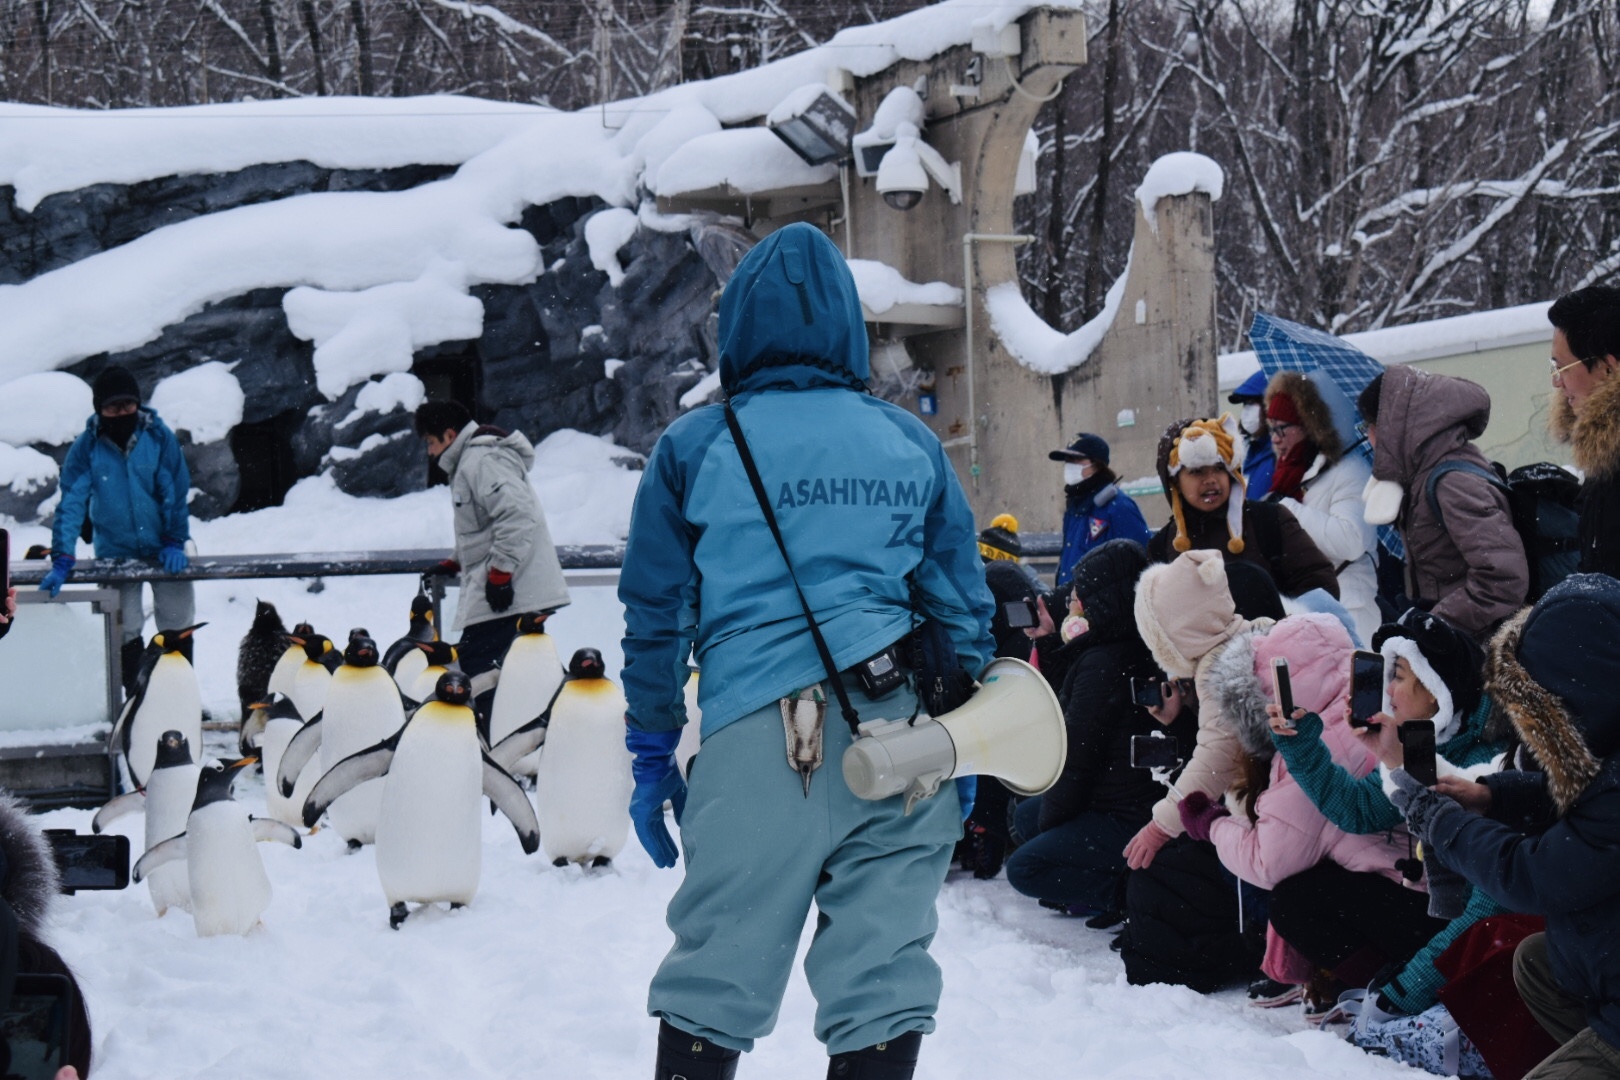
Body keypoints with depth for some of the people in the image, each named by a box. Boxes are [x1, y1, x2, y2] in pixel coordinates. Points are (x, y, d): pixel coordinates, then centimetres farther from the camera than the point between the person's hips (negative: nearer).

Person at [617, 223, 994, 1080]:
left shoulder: (691, 447, 7)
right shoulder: (912, 444, 12)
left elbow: (655, 615, 7)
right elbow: (962, 607, 14)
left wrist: (652, 757, 13)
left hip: (754, 736, -2)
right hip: (901, 737, 2)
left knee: (715, 974, 6)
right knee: (884, 973, 5)